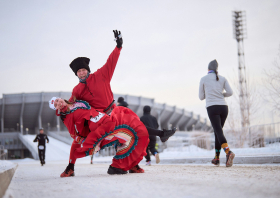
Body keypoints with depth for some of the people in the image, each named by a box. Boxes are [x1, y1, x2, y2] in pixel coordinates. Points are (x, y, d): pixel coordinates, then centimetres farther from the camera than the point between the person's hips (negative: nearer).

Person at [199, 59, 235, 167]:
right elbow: (230, 92, 1)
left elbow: (201, 97, 13)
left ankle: (228, 152, -37)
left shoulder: (203, 79, 8)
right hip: (223, 107, 4)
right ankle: (216, 158, 18)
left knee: (219, 132, -13)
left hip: (212, 108, -4)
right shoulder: (222, 78, 13)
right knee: (217, 131, 15)